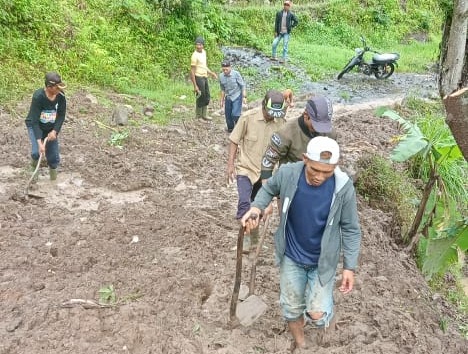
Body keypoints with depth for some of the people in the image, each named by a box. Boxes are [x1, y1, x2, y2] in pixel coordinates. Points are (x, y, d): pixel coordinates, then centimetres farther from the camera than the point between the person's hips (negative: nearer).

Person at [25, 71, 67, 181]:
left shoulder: (61, 96, -20)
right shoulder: (38, 96, -31)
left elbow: (61, 115, -9)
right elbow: (34, 121, -30)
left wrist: (55, 131, -23)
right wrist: (39, 142, -36)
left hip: (51, 128, 3)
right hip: (35, 126, -3)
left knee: (54, 155, 1)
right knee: (37, 152, -21)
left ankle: (53, 168, 34)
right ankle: (35, 157, 16)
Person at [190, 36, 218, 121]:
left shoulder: (204, 52, 8)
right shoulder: (195, 56, -18)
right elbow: (192, 71, -19)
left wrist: (211, 73, 15)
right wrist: (195, 85, -22)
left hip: (205, 77, 9)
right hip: (199, 78, -9)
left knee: (207, 97, 16)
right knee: (201, 97, 0)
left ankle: (204, 115, 29)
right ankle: (198, 116, 15)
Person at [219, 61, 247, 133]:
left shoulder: (236, 74, -14)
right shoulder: (221, 76, -1)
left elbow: (242, 86, -9)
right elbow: (222, 89, 10)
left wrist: (244, 97, -14)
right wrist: (222, 100, 14)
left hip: (237, 97, -5)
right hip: (228, 98, 5)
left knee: (235, 114, -15)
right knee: (228, 115, 7)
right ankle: (230, 128, 28)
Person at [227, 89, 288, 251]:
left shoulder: (281, 123, -8)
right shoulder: (248, 118, -15)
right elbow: (234, 141, -6)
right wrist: (231, 164, -9)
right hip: (245, 168, -3)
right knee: (244, 203, -17)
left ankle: (253, 235, 34)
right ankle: (245, 236, -3)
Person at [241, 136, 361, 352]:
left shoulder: (343, 187, -25)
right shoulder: (287, 173, -23)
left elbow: (350, 229, -11)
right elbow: (268, 189, 1)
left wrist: (350, 266, -11)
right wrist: (256, 208, -18)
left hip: (323, 260, -1)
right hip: (291, 257, 2)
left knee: (318, 315, -3)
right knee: (291, 308, 18)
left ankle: (322, 302, 35)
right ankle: (300, 344, 48)